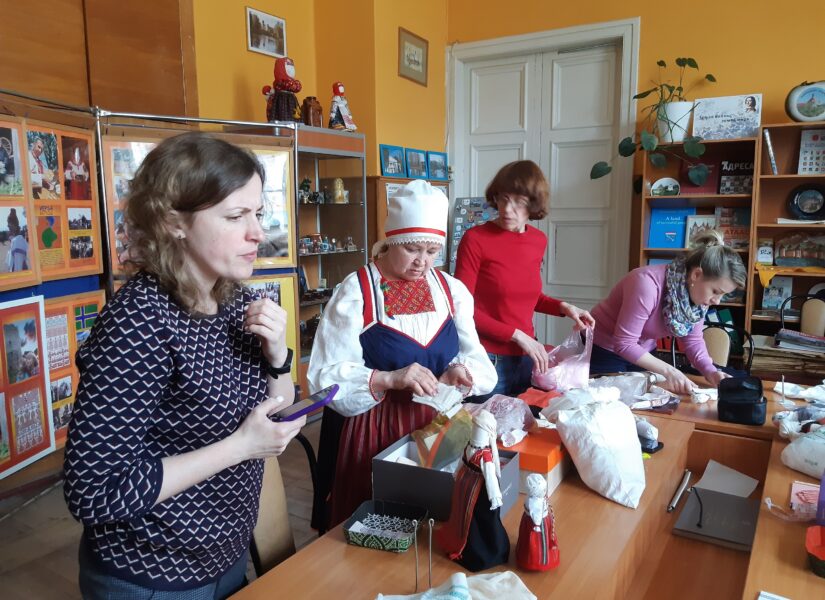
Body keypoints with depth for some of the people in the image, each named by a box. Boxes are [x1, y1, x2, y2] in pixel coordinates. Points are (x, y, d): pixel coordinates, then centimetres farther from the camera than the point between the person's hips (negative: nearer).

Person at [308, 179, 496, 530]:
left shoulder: (451, 290, 4)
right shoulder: (355, 292, -12)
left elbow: (476, 358, 7)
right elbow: (325, 377, -17)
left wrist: (460, 372, -15)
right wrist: (388, 379, -30)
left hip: (437, 427, 5)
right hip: (372, 431, -4)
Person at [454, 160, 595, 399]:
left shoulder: (539, 241, 4)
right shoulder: (475, 239, -13)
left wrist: (563, 307, 3)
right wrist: (517, 335, -16)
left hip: (527, 358, 6)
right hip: (488, 359, -5)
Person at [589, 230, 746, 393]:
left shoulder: (700, 291, -12)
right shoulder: (648, 284, -34)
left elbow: (693, 339, -3)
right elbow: (624, 344, -32)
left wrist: (710, 371, -19)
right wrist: (668, 371, -35)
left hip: (640, 354, 6)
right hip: (604, 351, -6)